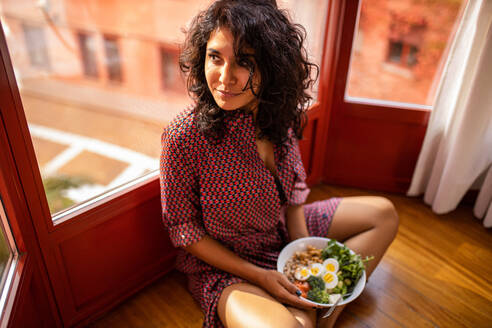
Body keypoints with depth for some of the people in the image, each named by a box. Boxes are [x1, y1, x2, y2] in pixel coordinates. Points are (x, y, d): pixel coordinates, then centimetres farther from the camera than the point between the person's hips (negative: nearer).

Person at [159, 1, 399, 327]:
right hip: (226, 265, -6)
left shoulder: (280, 115, -9)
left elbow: (294, 189, 3)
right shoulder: (184, 136, -26)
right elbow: (182, 228, -15)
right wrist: (259, 276, -19)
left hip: (284, 232, 7)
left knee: (384, 214, 10)